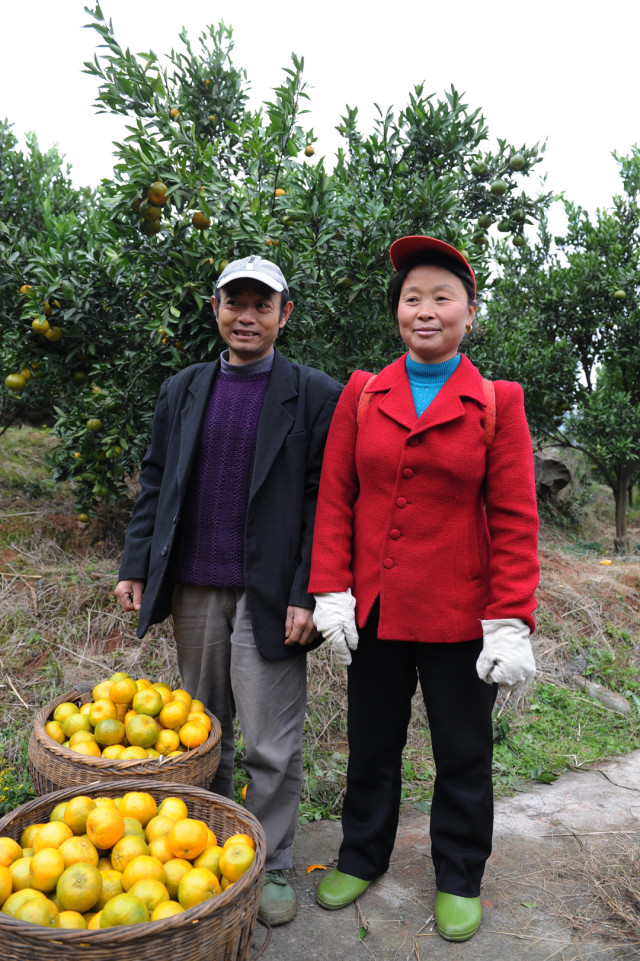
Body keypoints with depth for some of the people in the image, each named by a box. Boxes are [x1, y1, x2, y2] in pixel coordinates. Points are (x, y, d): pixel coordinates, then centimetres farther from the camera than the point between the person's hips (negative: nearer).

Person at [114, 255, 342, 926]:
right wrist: (135, 565, 5)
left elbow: (324, 502, -7)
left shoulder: (315, 396, -3)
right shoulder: (182, 391, 11)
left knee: (270, 745, 6)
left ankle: (271, 867, 27)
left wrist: (308, 595, -13)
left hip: (268, 594, -4)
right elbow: (155, 483, 13)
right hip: (194, 590, 5)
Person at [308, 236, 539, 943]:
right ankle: (362, 857, 43)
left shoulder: (497, 403, -3)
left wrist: (511, 622, -11)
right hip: (375, 610, 2)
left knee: (463, 752, 15)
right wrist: (332, 592, -5)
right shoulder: (362, 395, 2)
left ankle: (458, 879, 39)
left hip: (457, 614, -1)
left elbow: (515, 520, -5)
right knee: (371, 743, 19)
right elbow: (334, 498, 2)